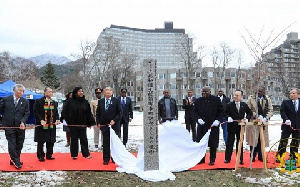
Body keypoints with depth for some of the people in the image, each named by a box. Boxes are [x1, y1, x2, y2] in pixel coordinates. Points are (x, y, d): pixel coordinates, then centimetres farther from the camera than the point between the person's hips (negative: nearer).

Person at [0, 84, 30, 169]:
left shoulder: (25, 102, 5)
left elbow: (27, 114, 2)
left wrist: (23, 122, -14)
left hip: (20, 127, 3)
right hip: (9, 126, -3)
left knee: (19, 144, 9)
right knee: (12, 144, -3)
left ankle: (14, 160, 23)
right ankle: (16, 161, 5)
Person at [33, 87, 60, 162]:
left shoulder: (54, 103, 13)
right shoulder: (38, 101, -4)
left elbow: (56, 113, 16)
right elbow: (35, 112, -8)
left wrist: (57, 119, -3)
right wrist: (41, 120, -19)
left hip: (52, 125, 5)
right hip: (41, 125, -5)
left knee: (51, 142, 9)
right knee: (41, 142, 3)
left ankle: (49, 155, 22)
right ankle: (40, 156, 14)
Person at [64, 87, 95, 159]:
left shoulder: (85, 102, 3)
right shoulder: (70, 102, -3)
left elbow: (88, 113, 4)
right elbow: (67, 112, 0)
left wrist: (90, 123, 1)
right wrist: (68, 122, -5)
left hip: (83, 124, 1)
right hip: (73, 124, -1)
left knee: (84, 139, 5)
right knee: (74, 139, 7)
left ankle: (86, 154, 14)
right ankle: (74, 154, 17)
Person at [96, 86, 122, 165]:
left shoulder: (116, 101, 1)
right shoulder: (100, 101, 8)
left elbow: (119, 112, -2)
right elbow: (98, 113, 11)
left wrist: (114, 120, -14)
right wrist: (98, 123, 1)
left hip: (114, 125, -1)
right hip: (104, 125, 1)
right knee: (106, 143, 6)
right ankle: (106, 159, 14)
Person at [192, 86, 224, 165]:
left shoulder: (216, 100, 0)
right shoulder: (198, 101, 6)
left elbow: (221, 111, 2)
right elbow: (194, 112, 6)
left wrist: (218, 120, -12)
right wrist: (198, 119, -13)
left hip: (213, 126, -2)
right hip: (202, 126, 2)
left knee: (213, 144, 4)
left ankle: (212, 160, 18)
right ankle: (202, 159, 21)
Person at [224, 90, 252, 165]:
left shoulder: (244, 105, 3)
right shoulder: (229, 105, -5)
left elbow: (250, 113, 11)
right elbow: (225, 113, -3)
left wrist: (247, 119, -6)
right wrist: (228, 117, -22)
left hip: (240, 127, 2)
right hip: (231, 126, -2)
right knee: (230, 142, 5)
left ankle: (240, 159, 19)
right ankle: (227, 158, 13)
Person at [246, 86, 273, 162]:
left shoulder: (268, 99, 5)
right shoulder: (251, 98, -3)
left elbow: (270, 110, 4)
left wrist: (266, 118, -13)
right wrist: (257, 116, -17)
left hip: (263, 122, 2)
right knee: (253, 139, -1)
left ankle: (260, 156, 15)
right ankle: (253, 156, 10)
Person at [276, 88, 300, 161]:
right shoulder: (285, 102, 0)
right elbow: (282, 111, -11)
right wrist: (286, 119, -26)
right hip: (287, 125, -3)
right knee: (283, 142, 0)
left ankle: (293, 157, 24)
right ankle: (279, 157, 8)